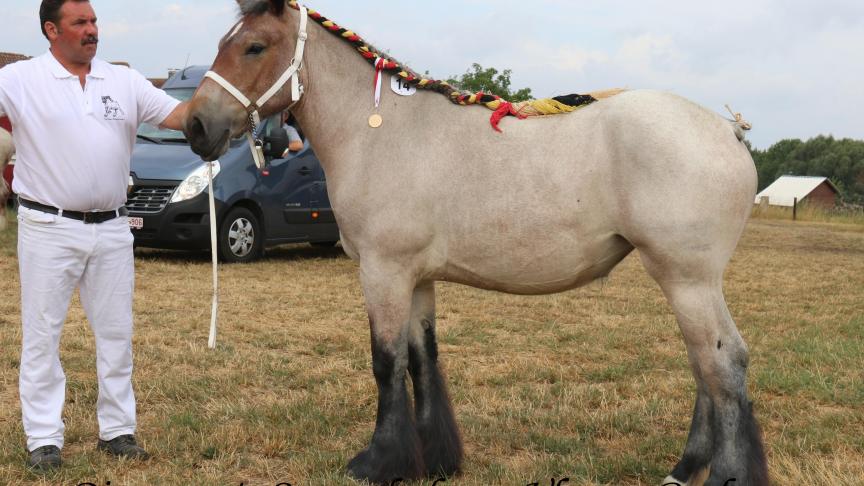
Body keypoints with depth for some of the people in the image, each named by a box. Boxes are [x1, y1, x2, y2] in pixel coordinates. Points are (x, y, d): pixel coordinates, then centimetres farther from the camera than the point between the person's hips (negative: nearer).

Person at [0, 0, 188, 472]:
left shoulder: (125, 80, 6)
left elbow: (180, 116, 0)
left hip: (111, 229, 3)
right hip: (49, 229, -3)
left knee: (117, 334, 10)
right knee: (42, 336, 3)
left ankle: (117, 430, 22)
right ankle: (44, 439, 12)